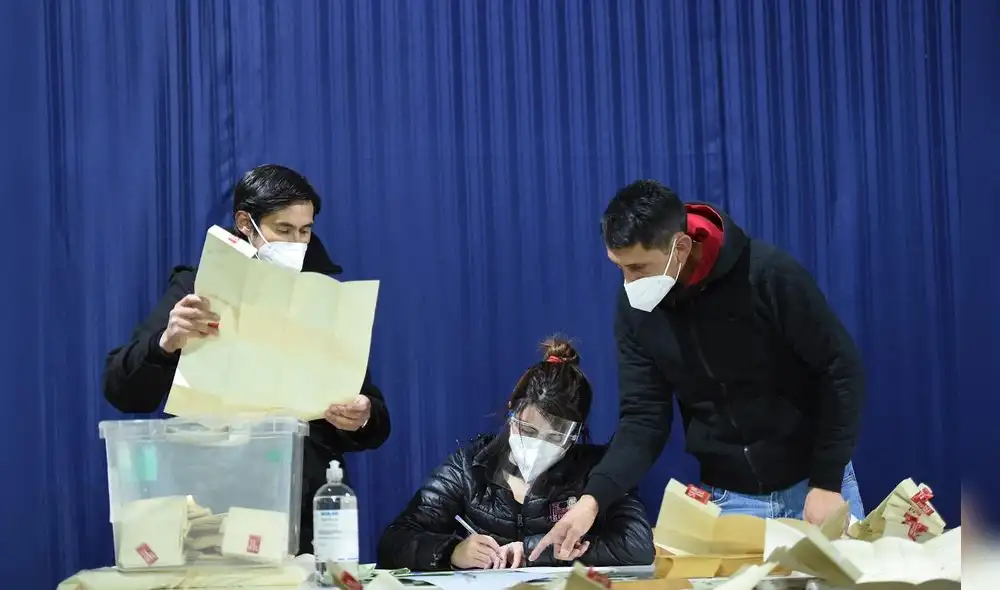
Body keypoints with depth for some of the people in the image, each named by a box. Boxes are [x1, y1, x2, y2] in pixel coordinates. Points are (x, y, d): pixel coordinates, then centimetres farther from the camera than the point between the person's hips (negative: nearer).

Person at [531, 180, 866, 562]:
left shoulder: (766, 274, -21)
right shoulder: (635, 308, -9)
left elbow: (841, 370, -14)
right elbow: (644, 417, -6)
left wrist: (827, 483, -15)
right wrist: (593, 498, -21)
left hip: (811, 483, -2)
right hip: (728, 498, 2)